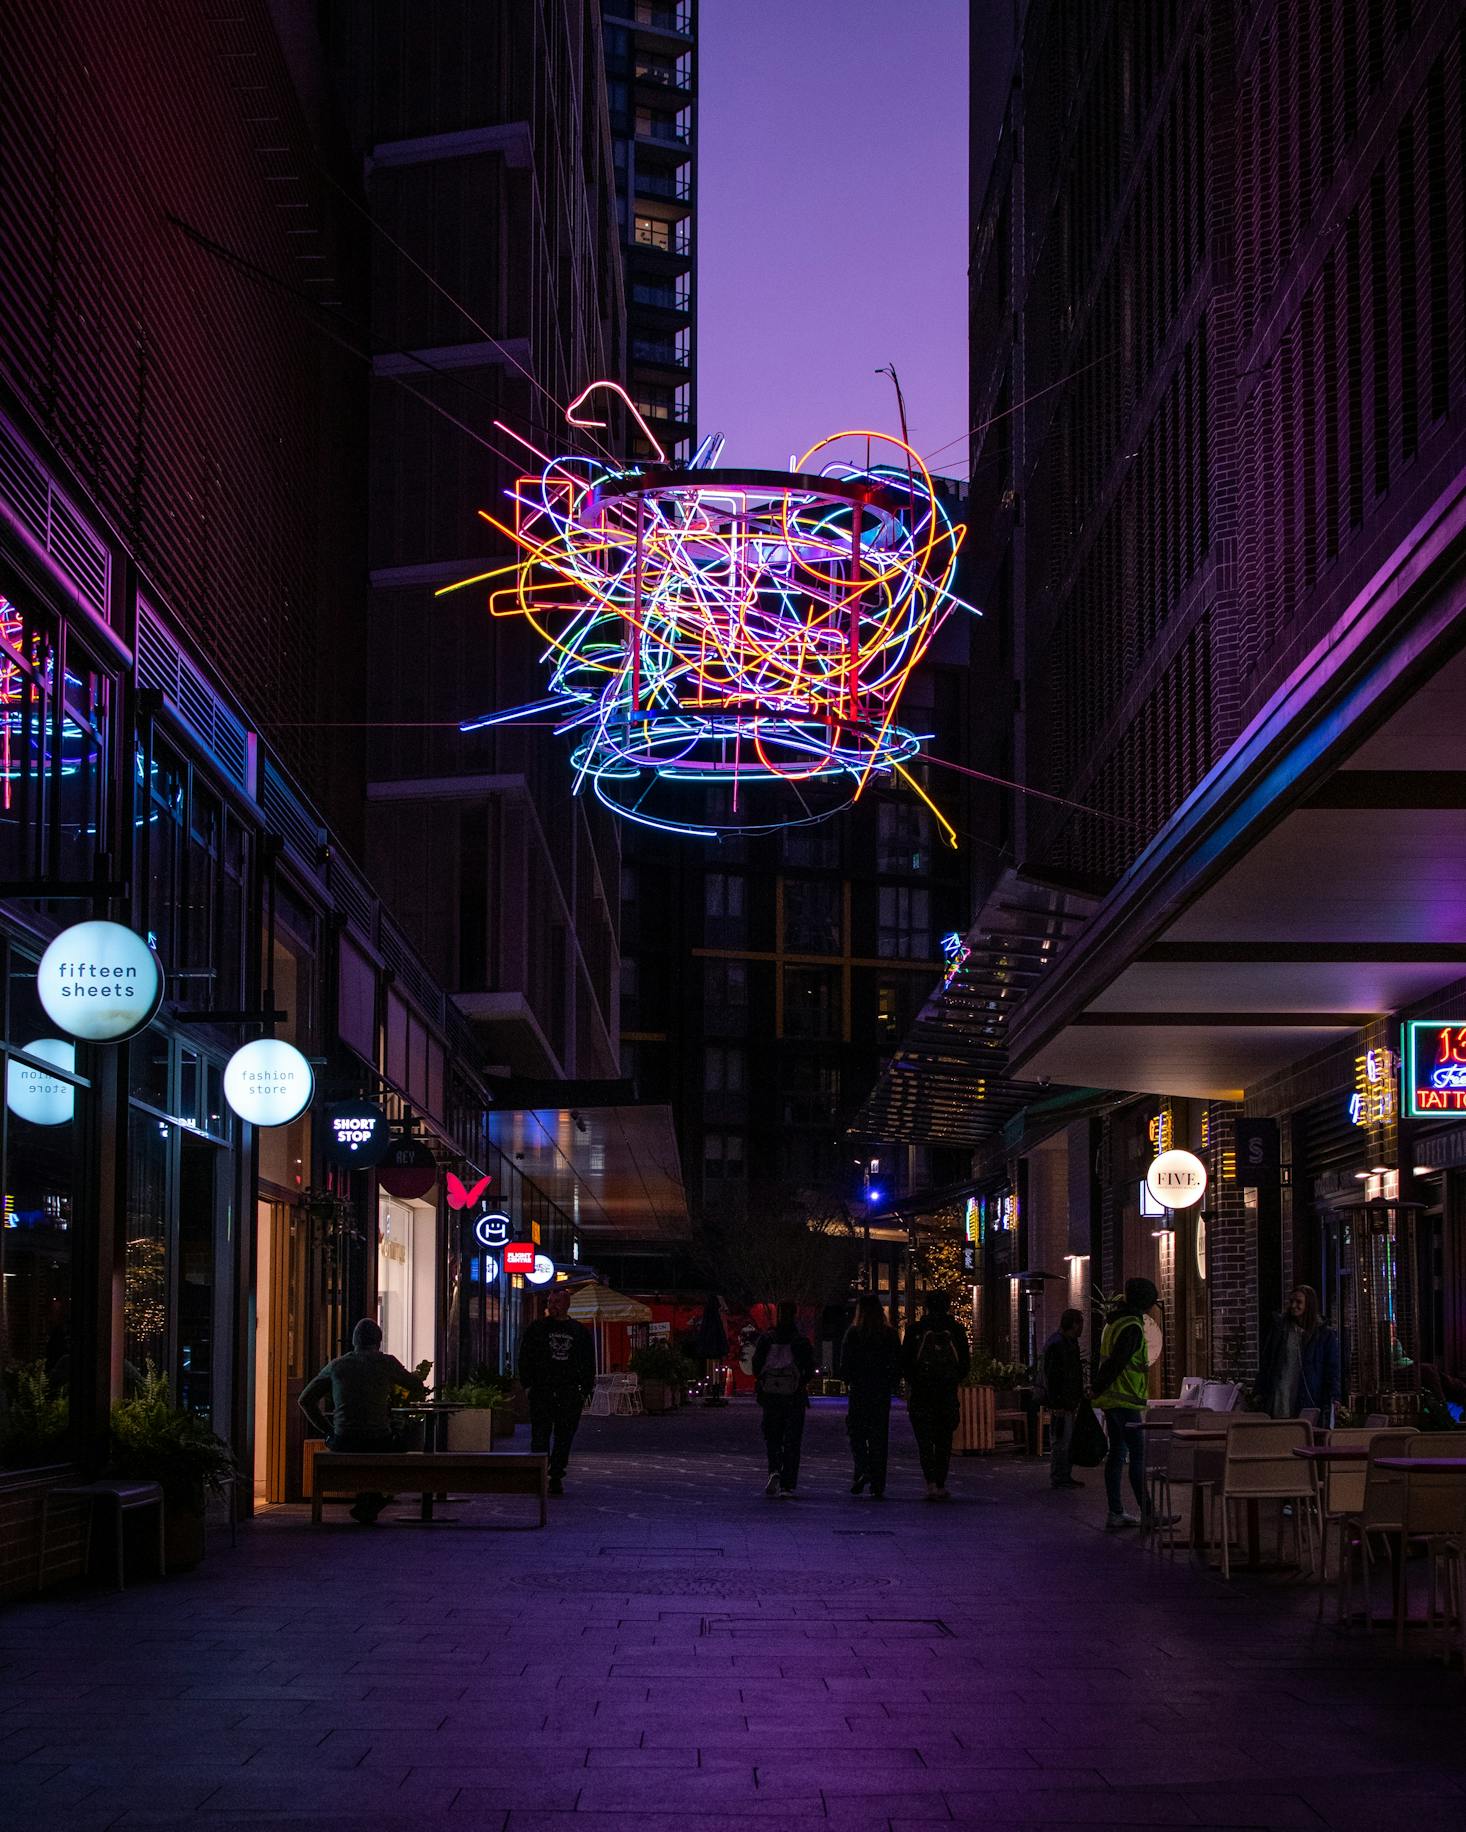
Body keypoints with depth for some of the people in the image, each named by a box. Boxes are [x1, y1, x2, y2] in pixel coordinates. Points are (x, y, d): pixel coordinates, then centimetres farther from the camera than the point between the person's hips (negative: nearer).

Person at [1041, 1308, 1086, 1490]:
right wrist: (1056, 1404, -23)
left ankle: (1065, 1476, 21)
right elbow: (1051, 1376, -21)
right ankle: (1058, 1479, -3)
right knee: (1060, 1441, -7)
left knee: (1069, 1441, 14)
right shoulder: (1056, 1344, -16)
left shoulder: (1069, 1343, 17)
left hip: (1068, 1402, 10)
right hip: (1060, 1403, -10)